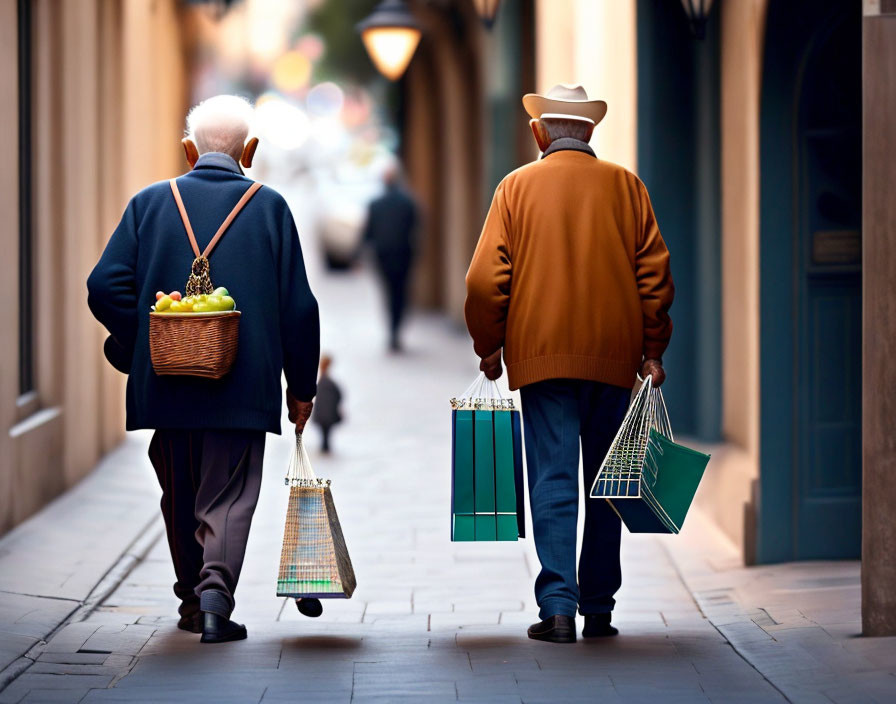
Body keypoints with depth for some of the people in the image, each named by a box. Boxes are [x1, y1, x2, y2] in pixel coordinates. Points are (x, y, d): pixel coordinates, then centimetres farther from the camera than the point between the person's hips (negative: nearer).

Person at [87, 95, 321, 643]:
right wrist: (301, 386, 7)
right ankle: (214, 597, -17)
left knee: (180, 499, 16)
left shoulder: (150, 202, 3)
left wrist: (140, 351, 8)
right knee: (229, 496, 2)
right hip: (243, 386, -2)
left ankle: (192, 603, 27)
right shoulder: (269, 207, 0)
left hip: (167, 385, 2)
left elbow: (106, 287, -4)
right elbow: (298, 305, -1)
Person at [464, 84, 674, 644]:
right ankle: (599, 609, 12)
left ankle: (558, 608, -11)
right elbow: (655, 272, 4)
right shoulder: (626, 186, 5)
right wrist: (652, 350, 10)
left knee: (553, 480, -2)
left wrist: (489, 346, 10)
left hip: (541, 354, -1)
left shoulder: (518, 187, 2)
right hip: (613, 357, 2)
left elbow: (486, 278, -1)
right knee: (606, 483, 9)